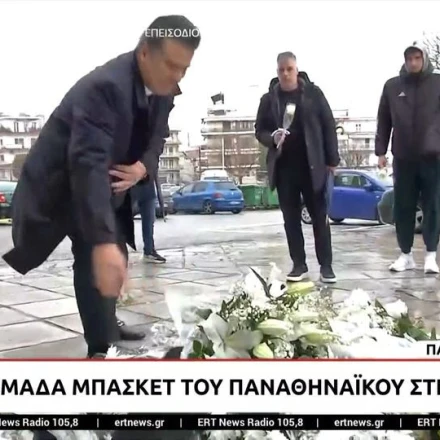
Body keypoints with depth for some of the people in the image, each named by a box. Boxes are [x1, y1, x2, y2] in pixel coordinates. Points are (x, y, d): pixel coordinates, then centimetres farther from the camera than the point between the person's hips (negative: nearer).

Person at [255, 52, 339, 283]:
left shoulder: (313, 93, 1)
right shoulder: (269, 99, 6)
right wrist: (272, 138, -14)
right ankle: (299, 264, 15)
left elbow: (328, 126, 1)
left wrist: (331, 159, -4)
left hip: (312, 165, -2)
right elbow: (259, 130, 9)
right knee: (291, 218, 6)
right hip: (283, 167, 2)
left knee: (320, 216, 2)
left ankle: (326, 265, 9)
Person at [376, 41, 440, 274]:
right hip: (403, 158, 1)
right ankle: (406, 254, 15)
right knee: (403, 207, 5)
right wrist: (381, 151, 4)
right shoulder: (392, 86, 7)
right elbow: (383, 121, 9)